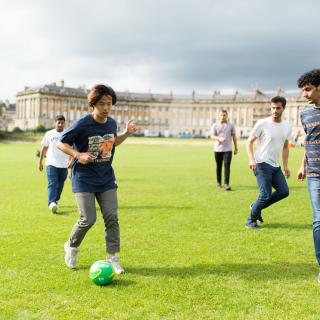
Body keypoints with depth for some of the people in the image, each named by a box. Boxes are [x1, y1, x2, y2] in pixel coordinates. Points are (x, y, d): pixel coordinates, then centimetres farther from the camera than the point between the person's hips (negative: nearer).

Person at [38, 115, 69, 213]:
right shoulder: (49, 134, 4)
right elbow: (44, 149, 10)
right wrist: (40, 162, 9)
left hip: (64, 165, 2)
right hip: (51, 164, -2)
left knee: (60, 185, 10)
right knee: (52, 184, -15)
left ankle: (55, 201, 28)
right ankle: (51, 203, -24)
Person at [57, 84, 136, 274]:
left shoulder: (112, 123, 2)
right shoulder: (82, 125, -15)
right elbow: (61, 143, -7)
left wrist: (127, 133, 4)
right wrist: (78, 155, -22)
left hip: (106, 178, 5)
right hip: (84, 178, -5)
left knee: (112, 217, -1)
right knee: (88, 219, -7)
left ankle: (112, 258, 9)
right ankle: (72, 247, 22)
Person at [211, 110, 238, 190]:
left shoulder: (231, 125, 6)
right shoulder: (215, 125, 5)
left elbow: (234, 137, 10)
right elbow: (212, 136, -4)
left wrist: (236, 148, 10)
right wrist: (219, 138, -25)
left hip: (228, 149, -1)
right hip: (218, 149, 1)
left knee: (227, 166, -11)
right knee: (218, 166, 9)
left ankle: (226, 184, -11)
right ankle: (218, 182, 24)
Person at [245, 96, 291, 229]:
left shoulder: (287, 127, 9)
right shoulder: (262, 124, -10)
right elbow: (249, 141, -7)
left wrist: (285, 166, 14)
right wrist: (251, 159, -21)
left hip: (275, 165, 7)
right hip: (262, 164, -7)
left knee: (284, 191, 4)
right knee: (266, 195, -10)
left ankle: (256, 207, 19)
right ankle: (251, 221, 6)